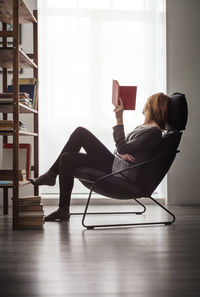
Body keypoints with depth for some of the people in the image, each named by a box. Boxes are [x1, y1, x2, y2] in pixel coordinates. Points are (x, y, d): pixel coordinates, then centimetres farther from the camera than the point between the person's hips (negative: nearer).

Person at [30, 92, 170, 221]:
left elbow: (122, 148, -17)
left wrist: (119, 120, -15)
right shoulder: (143, 127, 20)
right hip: (115, 163, 10)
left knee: (81, 132, -13)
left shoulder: (154, 132, -11)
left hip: (123, 173, -10)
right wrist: (121, 153, -8)